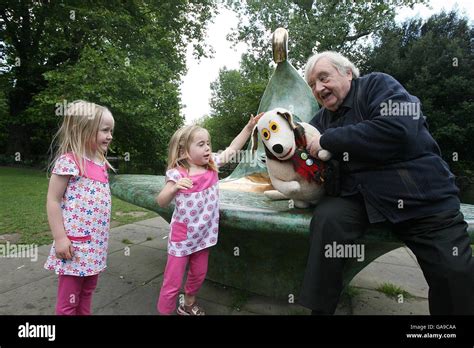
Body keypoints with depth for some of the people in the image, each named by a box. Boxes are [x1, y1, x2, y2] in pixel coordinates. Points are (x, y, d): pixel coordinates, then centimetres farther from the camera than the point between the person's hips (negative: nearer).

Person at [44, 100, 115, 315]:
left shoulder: (100, 163, 8)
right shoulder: (69, 161, -15)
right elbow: (53, 201, -14)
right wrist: (60, 238, -16)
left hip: (95, 243, 7)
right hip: (76, 244, -7)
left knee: (87, 293, 21)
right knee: (68, 301, 8)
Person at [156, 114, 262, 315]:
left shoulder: (212, 166, -2)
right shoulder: (177, 174, -17)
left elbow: (233, 148, 3)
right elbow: (161, 202, -16)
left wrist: (249, 127, -2)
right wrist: (175, 187, -35)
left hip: (203, 234, 6)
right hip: (182, 236, -5)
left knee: (198, 275, 22)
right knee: (173, 281, 5)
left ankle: (188, 305, 46)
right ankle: (164, 311, 26)